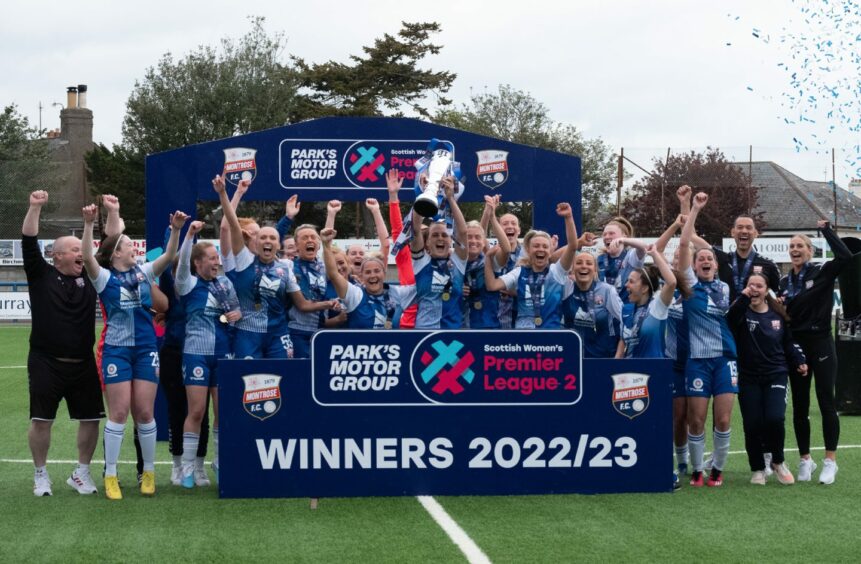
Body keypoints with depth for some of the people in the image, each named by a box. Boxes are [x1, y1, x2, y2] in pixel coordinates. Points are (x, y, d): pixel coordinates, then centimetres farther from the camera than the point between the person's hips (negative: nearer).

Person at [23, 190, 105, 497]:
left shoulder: (89, 279, 8)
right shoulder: (41, 275, 0)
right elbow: (29, 243, -11)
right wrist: (34, 208, -22)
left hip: (83, 364, 3)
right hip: (46, 364, -3)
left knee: (91, 419, 3)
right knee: (41, 420, -2)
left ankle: (81, 473, 19)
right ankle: (41, 475, 12)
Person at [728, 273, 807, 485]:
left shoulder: (778, 315, 8)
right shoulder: (743, 312, -1)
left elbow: (788, 342, 17)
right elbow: (730, 319, -24)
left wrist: (799, 361, 5)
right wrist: (743, 298, -31)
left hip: (776, 376, 1)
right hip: (748, 378, -1)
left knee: (774, 419, -16)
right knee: (752, 424, -5)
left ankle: (778, 462, 9)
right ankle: (757, 469, 14)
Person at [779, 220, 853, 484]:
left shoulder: (822, 272, -3)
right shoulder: (784, 282, 11)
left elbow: (845, 256, -21)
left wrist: (827, 230, -14)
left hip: (821, 344, -5)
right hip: (796, 346, 5)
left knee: (826, 403, -4)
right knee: (799, 406, 7)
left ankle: (830, 461, 0)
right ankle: (805, 460, 15)